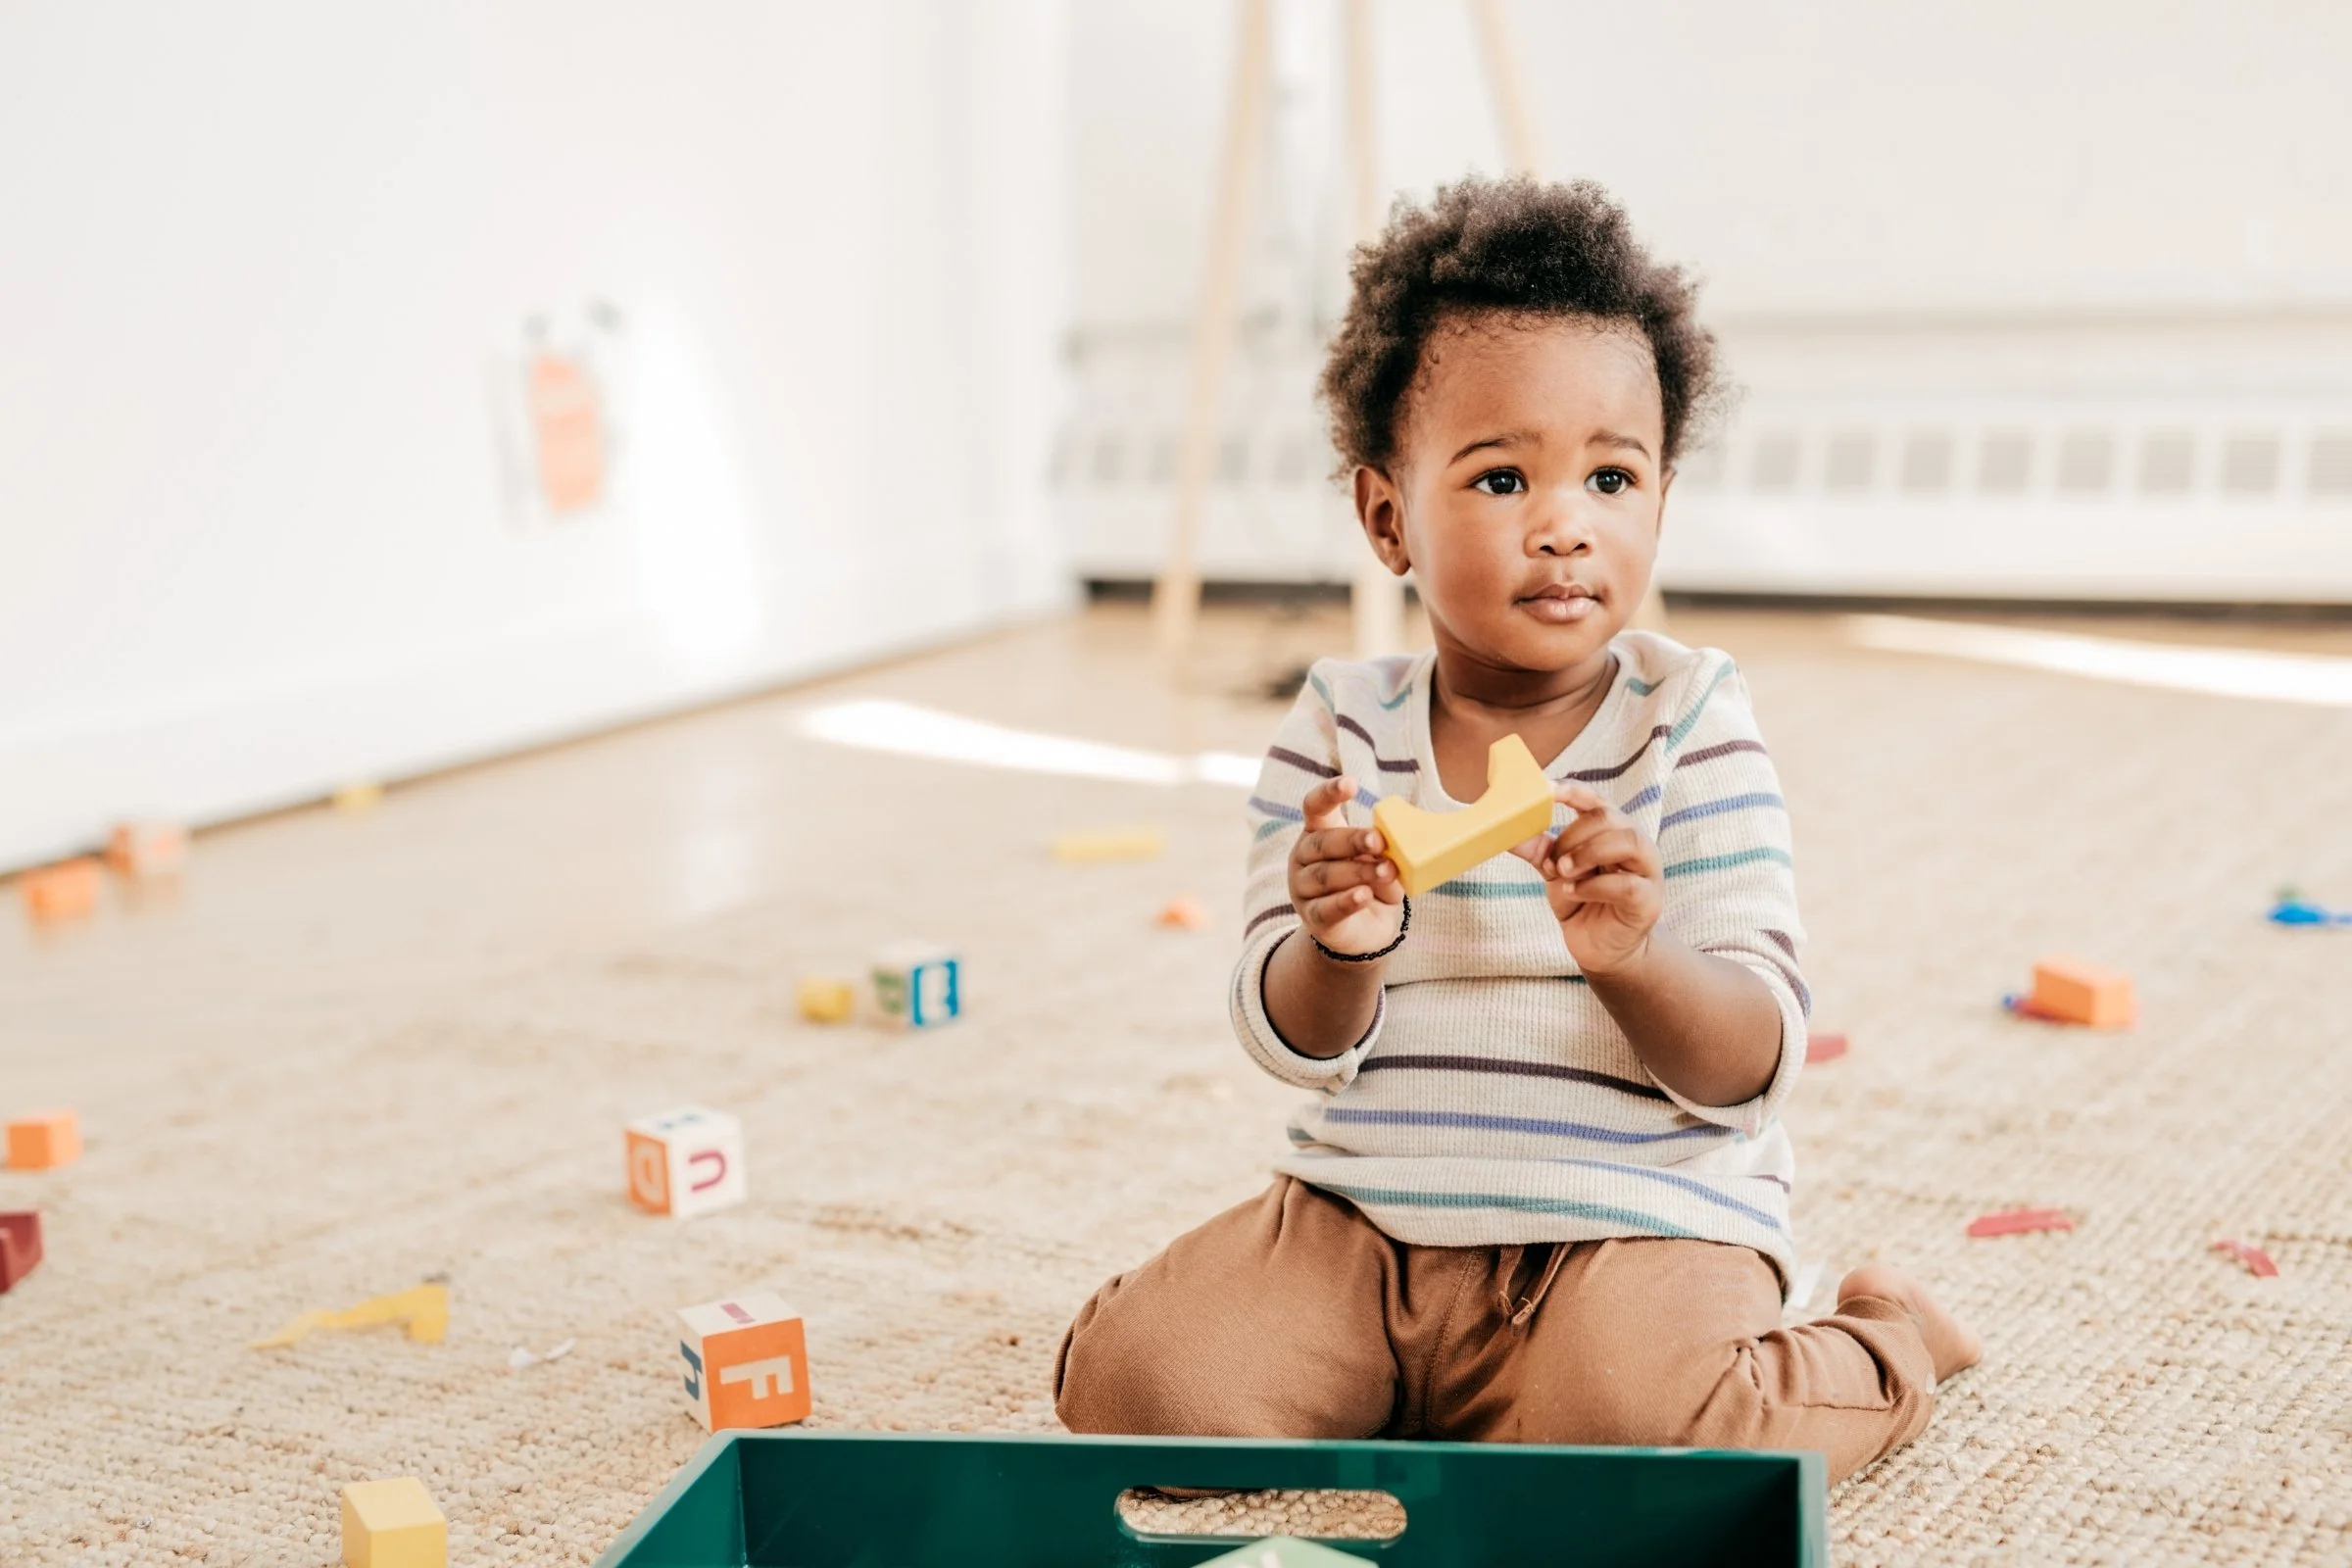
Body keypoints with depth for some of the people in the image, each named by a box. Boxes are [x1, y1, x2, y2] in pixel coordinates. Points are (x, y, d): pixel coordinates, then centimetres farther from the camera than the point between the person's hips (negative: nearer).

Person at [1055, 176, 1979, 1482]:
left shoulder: (1692, 729, -6)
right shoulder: (1339, 730, 1)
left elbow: (1752, 1067, -11)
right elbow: (1295, 1045, -1)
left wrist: (1633, 959, -32)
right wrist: (1336, 945, -25)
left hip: (1637, 1222, -3)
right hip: (1368, 1216, 3)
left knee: (1632, 1420, -32)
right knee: (1131, 1382, -15)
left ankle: (1885, 1345, 3)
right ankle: (1387, 1378, 15)